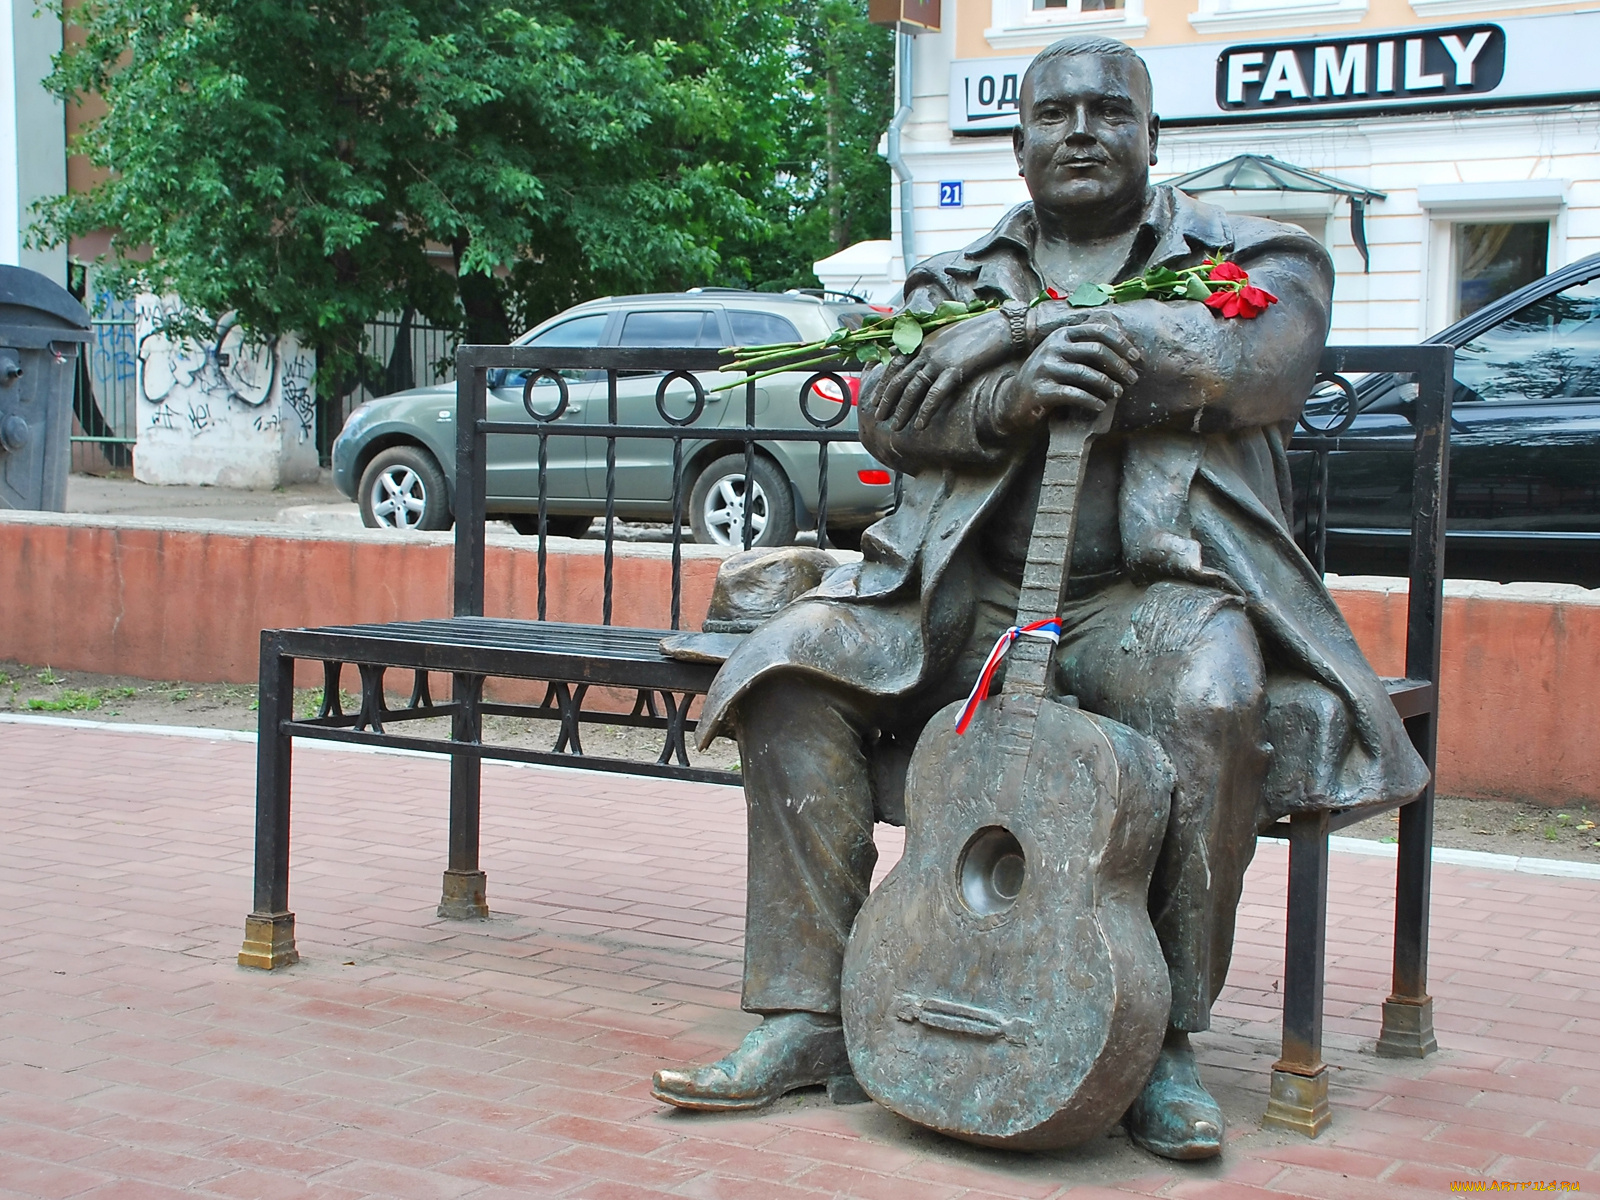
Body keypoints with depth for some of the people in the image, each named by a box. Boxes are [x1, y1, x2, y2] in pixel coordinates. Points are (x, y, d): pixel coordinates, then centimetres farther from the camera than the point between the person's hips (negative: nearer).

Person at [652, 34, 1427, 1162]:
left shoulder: (1246, 253, 12)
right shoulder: (964, 275, 19)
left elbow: (1267, 358, -11)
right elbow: (889, 406, 2)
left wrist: (1022, 326, -10)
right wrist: (1012, 391, -22)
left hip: (1149, 587, -3)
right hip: (971, 586, 3)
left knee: (1211, 703, -36)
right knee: (792, 669, -19)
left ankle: (1166, 1039, -18)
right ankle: (806, 1016, -13)